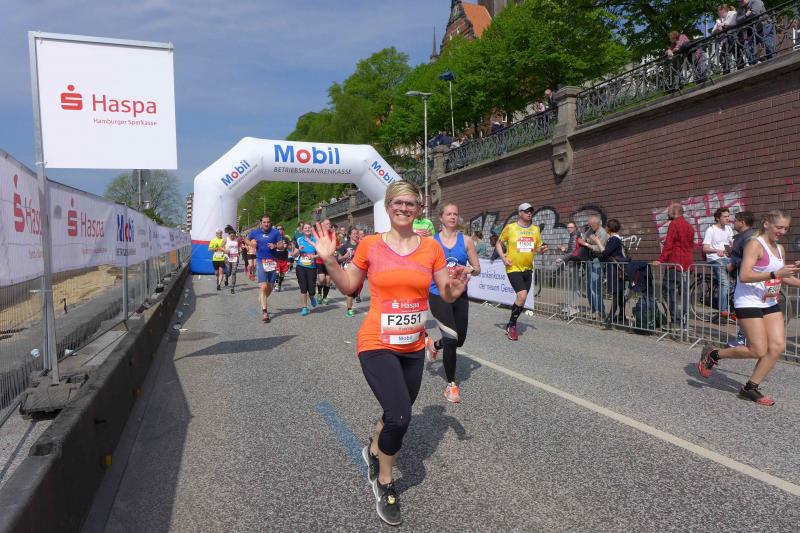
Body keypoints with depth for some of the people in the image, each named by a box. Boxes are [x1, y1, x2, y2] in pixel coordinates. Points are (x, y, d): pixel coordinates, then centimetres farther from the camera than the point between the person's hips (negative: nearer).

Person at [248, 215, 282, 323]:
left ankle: (262, 300, 39)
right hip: (260, 261, -2)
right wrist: (252, 243, -3)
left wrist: (275, 246, -16)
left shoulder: (275, 232, 1)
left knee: (270, 287, 10)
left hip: (272, 262, 2)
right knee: (263, 286, -12)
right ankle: (264, 312, -9)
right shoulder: (255, 232, 3)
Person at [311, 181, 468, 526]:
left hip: (413, 347, 4)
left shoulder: (431, 248, -2)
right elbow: (349, 288, 5)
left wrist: (455, 290, -19)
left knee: (397, 415, 19)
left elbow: (446, 294, 4)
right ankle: (384, 482, 15)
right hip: (377, 345, -4)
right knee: (399, 416, -15)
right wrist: (329, 260, -10)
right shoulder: (369, 245, -7)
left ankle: (373, 450, 55)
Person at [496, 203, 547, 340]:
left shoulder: (535, 229, 7)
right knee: (522, 295, -19)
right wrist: (503, 257, -10)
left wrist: (541, 250, -6)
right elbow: (498, 243, 5)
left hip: (528, 269, 5)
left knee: (521, 299, 11)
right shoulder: (510, 228, -5)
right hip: (513, 268, -5)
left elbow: (537, 248, 17)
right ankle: (512, 325, -1)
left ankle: (511, 325, 29)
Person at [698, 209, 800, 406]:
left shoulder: (780, 249, 12)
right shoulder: (755, 244, -14)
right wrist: (775, 274, -31)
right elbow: (744, 276, -26)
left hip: (771, 303, 8)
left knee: (778, 346, -1)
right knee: (759, 351, -9)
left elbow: (782, 277, 27)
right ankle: (712, 354, 11)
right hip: (749, 302, -8)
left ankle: (751, 387, 11)